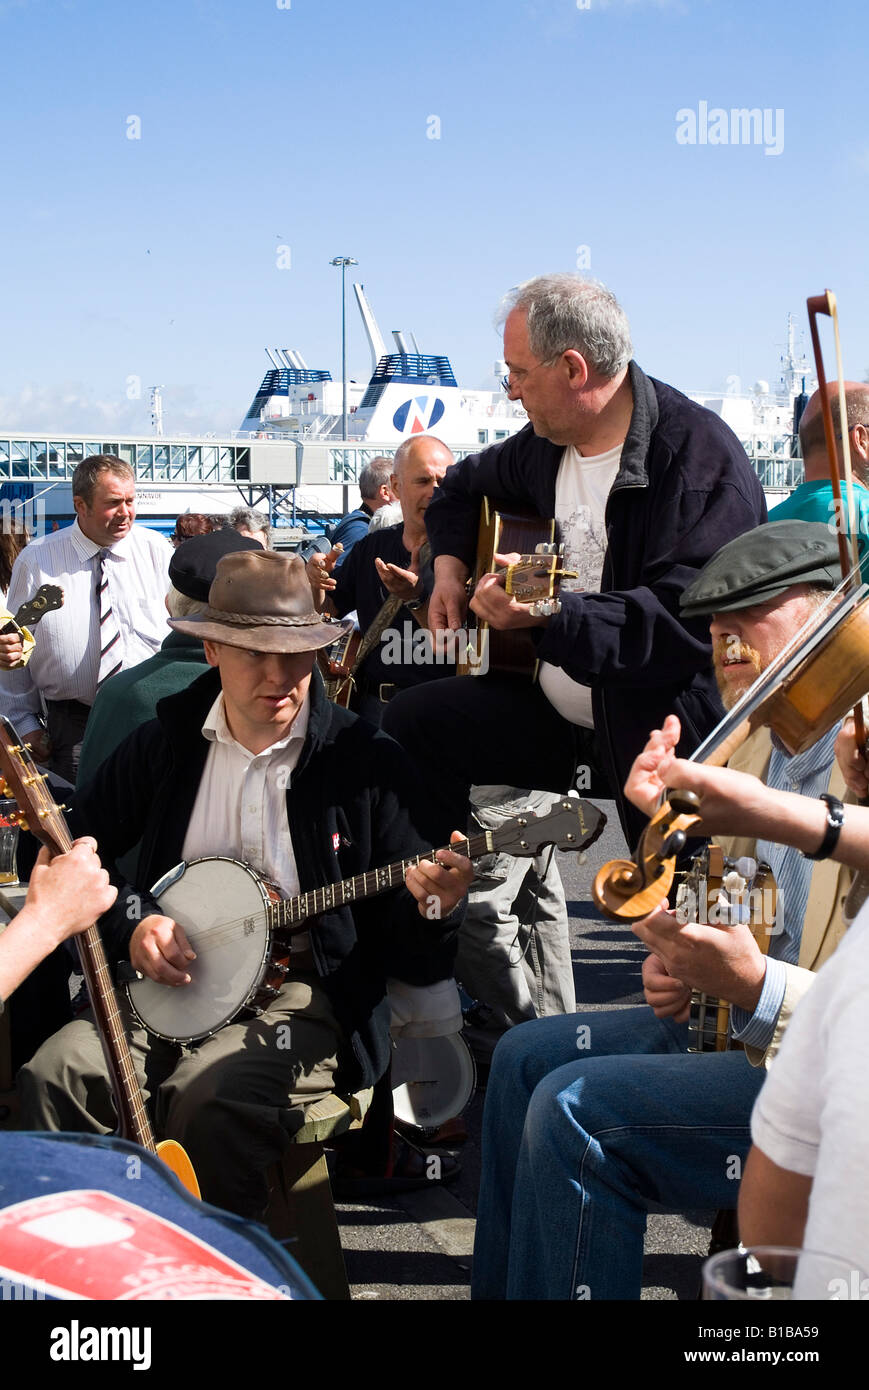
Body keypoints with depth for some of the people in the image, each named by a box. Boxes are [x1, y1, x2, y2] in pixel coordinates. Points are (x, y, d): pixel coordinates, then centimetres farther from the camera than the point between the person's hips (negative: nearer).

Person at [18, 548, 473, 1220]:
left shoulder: (367, 761, -2)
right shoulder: (165, 743, 8)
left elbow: (410, 960, -1)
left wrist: (433, 909, -25)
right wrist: (129, 920, -4)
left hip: (306, 995, -3)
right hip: (166, 986, 4)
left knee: (210, 1097, -32)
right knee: (55, 1075, -23)